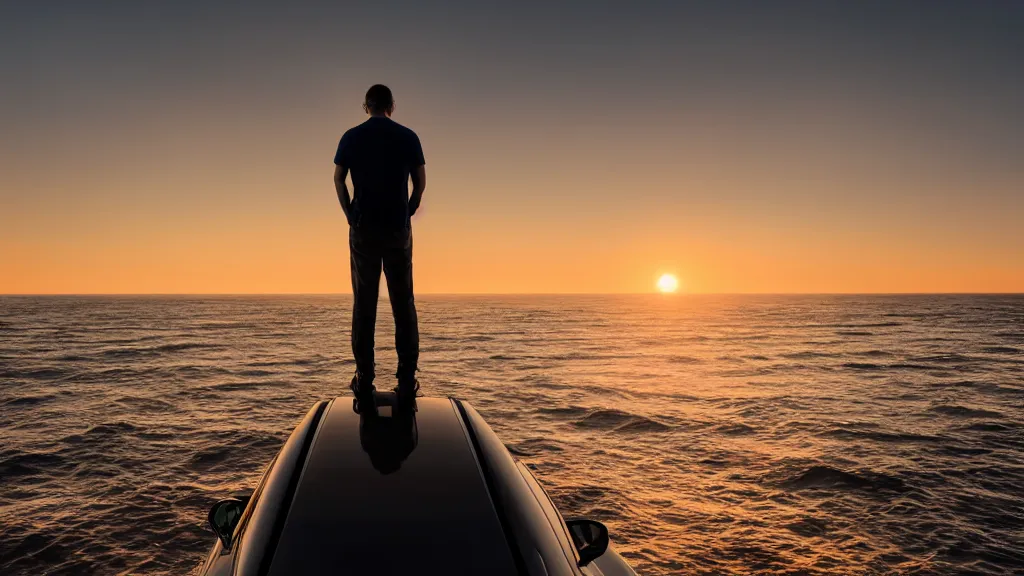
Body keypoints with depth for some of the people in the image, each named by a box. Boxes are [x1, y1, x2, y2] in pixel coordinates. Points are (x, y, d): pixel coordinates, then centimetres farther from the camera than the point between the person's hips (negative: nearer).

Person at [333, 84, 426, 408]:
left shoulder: (351, 137, 5)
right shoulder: (408, 137, 3)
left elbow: (338, 179, 2)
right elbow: (421, 181, 0)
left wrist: (350, 215, 11)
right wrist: (408, 212, 11)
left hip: (363, 229, 1)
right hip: (399, 228, 0)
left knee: (363, 305, 6)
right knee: (403, 304, 4)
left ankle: (364, 381, 7)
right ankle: (407, 380, 4)